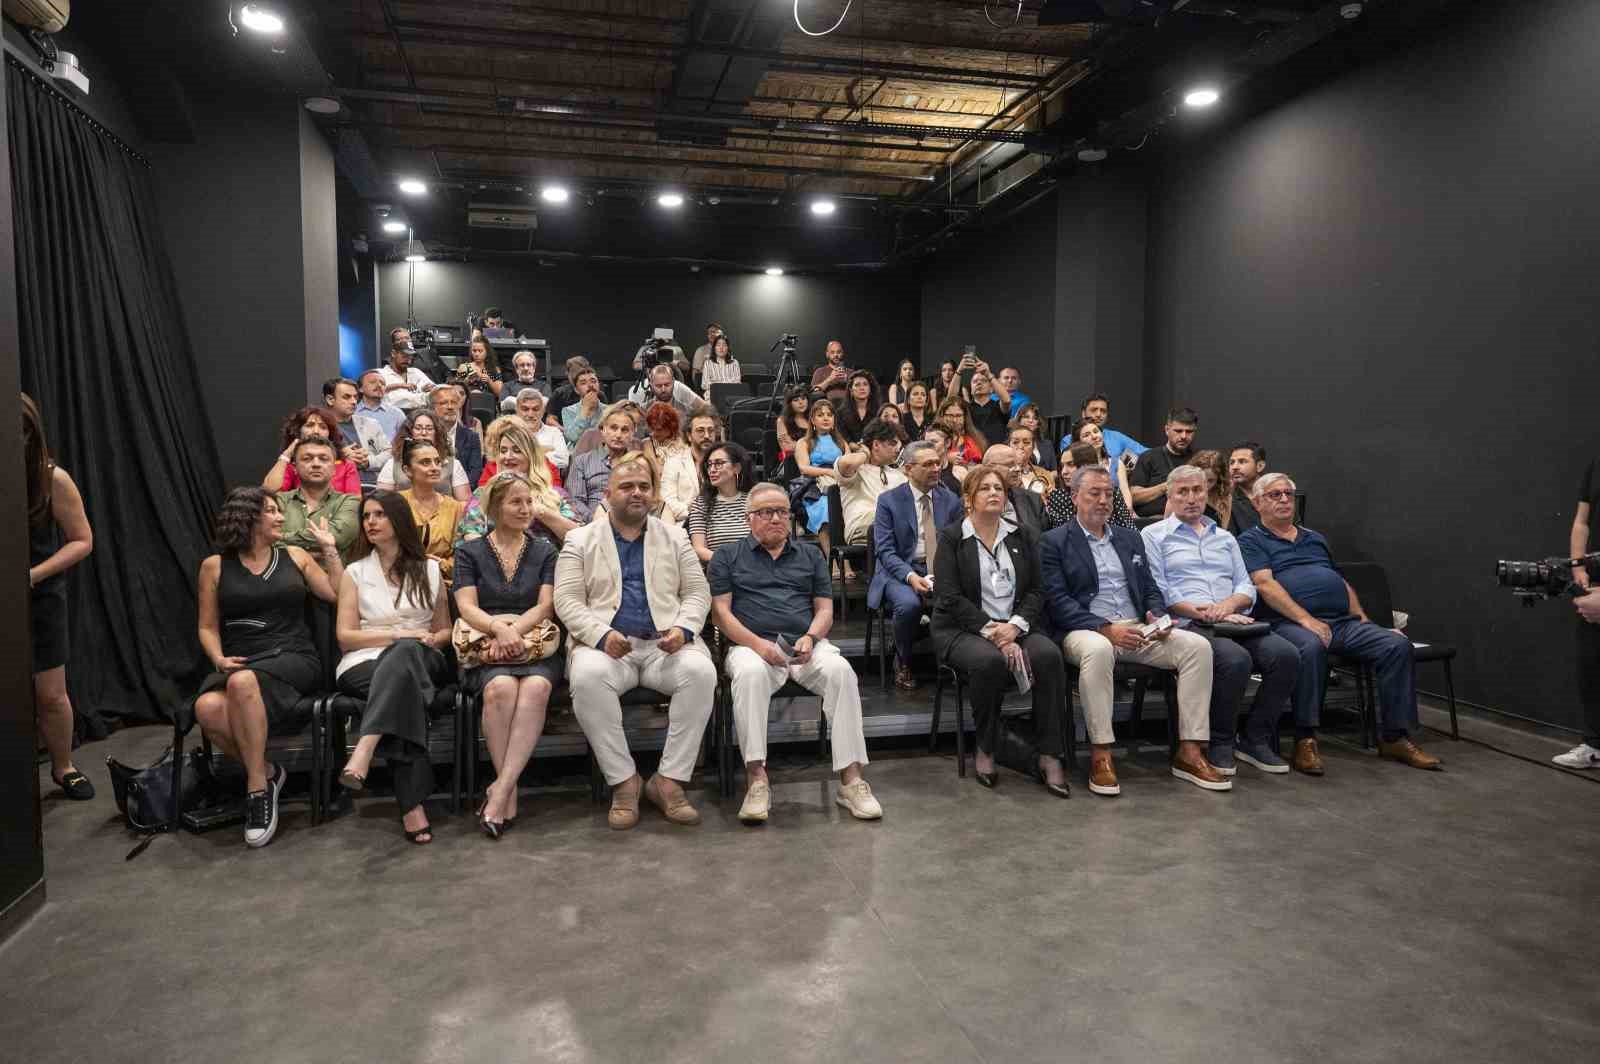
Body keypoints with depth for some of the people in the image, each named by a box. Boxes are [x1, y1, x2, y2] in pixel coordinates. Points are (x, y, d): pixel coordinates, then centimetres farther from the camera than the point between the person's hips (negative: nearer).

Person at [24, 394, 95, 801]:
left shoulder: (52, 479, -12)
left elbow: (82, 541, -3)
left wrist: (33, 575, -15)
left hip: (41, 598, 0)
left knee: (51, 695, 8)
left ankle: (64, 767, 29)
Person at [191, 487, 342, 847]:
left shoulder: (295, 557, 15)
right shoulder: (215, 566, 13)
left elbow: (340, 596, 9)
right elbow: (208, 627, 13)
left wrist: (329, 548, 9)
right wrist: (219, 659, -6)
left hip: (294, 659, -1)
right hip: (239, 666, 1)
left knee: (242, 682, -36)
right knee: (208, 709, -34)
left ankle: (257, 787, -25)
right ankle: (266, 773, -11)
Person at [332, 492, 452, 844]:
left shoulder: (429, 570, 17)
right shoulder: (355, 573, 14)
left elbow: (444, 632, 20)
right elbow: (345, 637, 4)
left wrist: (430, 639, -5)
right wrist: (399, 634, -10)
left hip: (421, 660, 1)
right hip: (366, 664, -1)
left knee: (405, 654, -39)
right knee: (406, 684, -39)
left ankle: (364, 750, -55)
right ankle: (412, 804, -50)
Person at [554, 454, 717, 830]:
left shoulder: (674, 537, 17)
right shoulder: (580, 541, 12)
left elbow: (697, 593, 12)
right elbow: (567, 601, 2)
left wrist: (683, 629, -9)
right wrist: (601, 635, -16)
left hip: (665, 645, 2)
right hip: (606, 645, -1)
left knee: (701, 671, -30)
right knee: (587, 676, -35)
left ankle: (669, 780, -18)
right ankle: (623, 781, -19)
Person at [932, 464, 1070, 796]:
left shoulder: (1023, 537, 15)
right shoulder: (951, 538, 3)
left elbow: (1036, 590, 7)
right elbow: (950, 598, -7)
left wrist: (1015, 626, -12)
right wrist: (991, 632, -17)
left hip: (1016, 628, 3)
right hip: (963, 630, -3)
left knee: (1049, 655, -28)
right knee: (990, 661, -35)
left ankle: (1050, 756, -19)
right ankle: (986, 748, -11)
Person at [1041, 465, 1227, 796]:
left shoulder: (1130, 539, 22)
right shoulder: (1054, 542, 3)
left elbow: (1150, 589, 19)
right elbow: (1057, 600, -8)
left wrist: (1158, 618, -4)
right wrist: (1106, 628, -19)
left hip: (1136, 630, 6)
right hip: (1086, 631, -6)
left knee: (1197, 646, -17)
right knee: (1098, 650, -40)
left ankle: (1189, 752, -14)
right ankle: (1100, 755, -29)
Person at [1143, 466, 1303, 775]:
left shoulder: (1225, 538, 26)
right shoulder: (1154, 536, 9)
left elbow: (1247, 587, 17)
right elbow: (1159, 592, -4)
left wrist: (1229, 604, -6)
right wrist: (1202, 612, -14)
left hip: (1233, 621, 6)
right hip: (1187, 624, -5)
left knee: (1286, 654, -21)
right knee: (1236, 659, -34)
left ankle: (1256, 738, -5)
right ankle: (1220, 743, -12)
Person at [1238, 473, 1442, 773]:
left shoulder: (1316, 539, 29)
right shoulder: (1251, 541, 7)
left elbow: (1342, 583, 30)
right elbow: (1265, 584, -9)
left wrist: (1363, 620, 13)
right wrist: (1305, 619, -20)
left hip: (1343, 621, 7)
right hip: (1289, 622, -6)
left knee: (1398, 645, -14)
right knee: (1311, 647, -39)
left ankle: (1394, 737, -6)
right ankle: (1305, 740, -28)